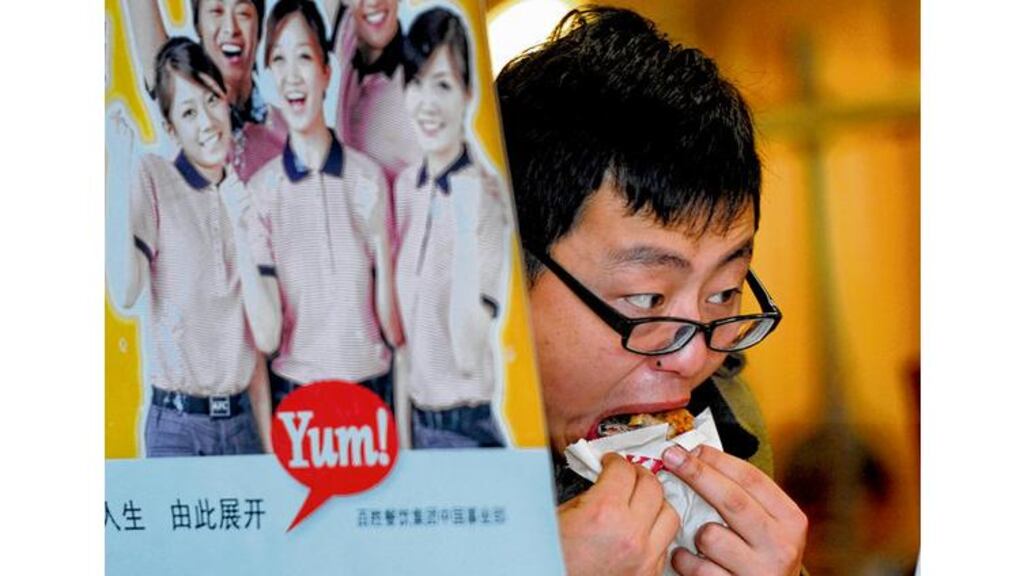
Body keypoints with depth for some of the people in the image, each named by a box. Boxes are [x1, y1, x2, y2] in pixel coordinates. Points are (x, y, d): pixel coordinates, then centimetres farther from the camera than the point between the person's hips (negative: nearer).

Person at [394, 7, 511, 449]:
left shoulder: (485, 197, -17)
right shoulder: (404, 187, 3)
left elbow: (470, 357, -23)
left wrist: (468, 233, -30)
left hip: (466, 428, -6)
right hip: (413, 420, 6)